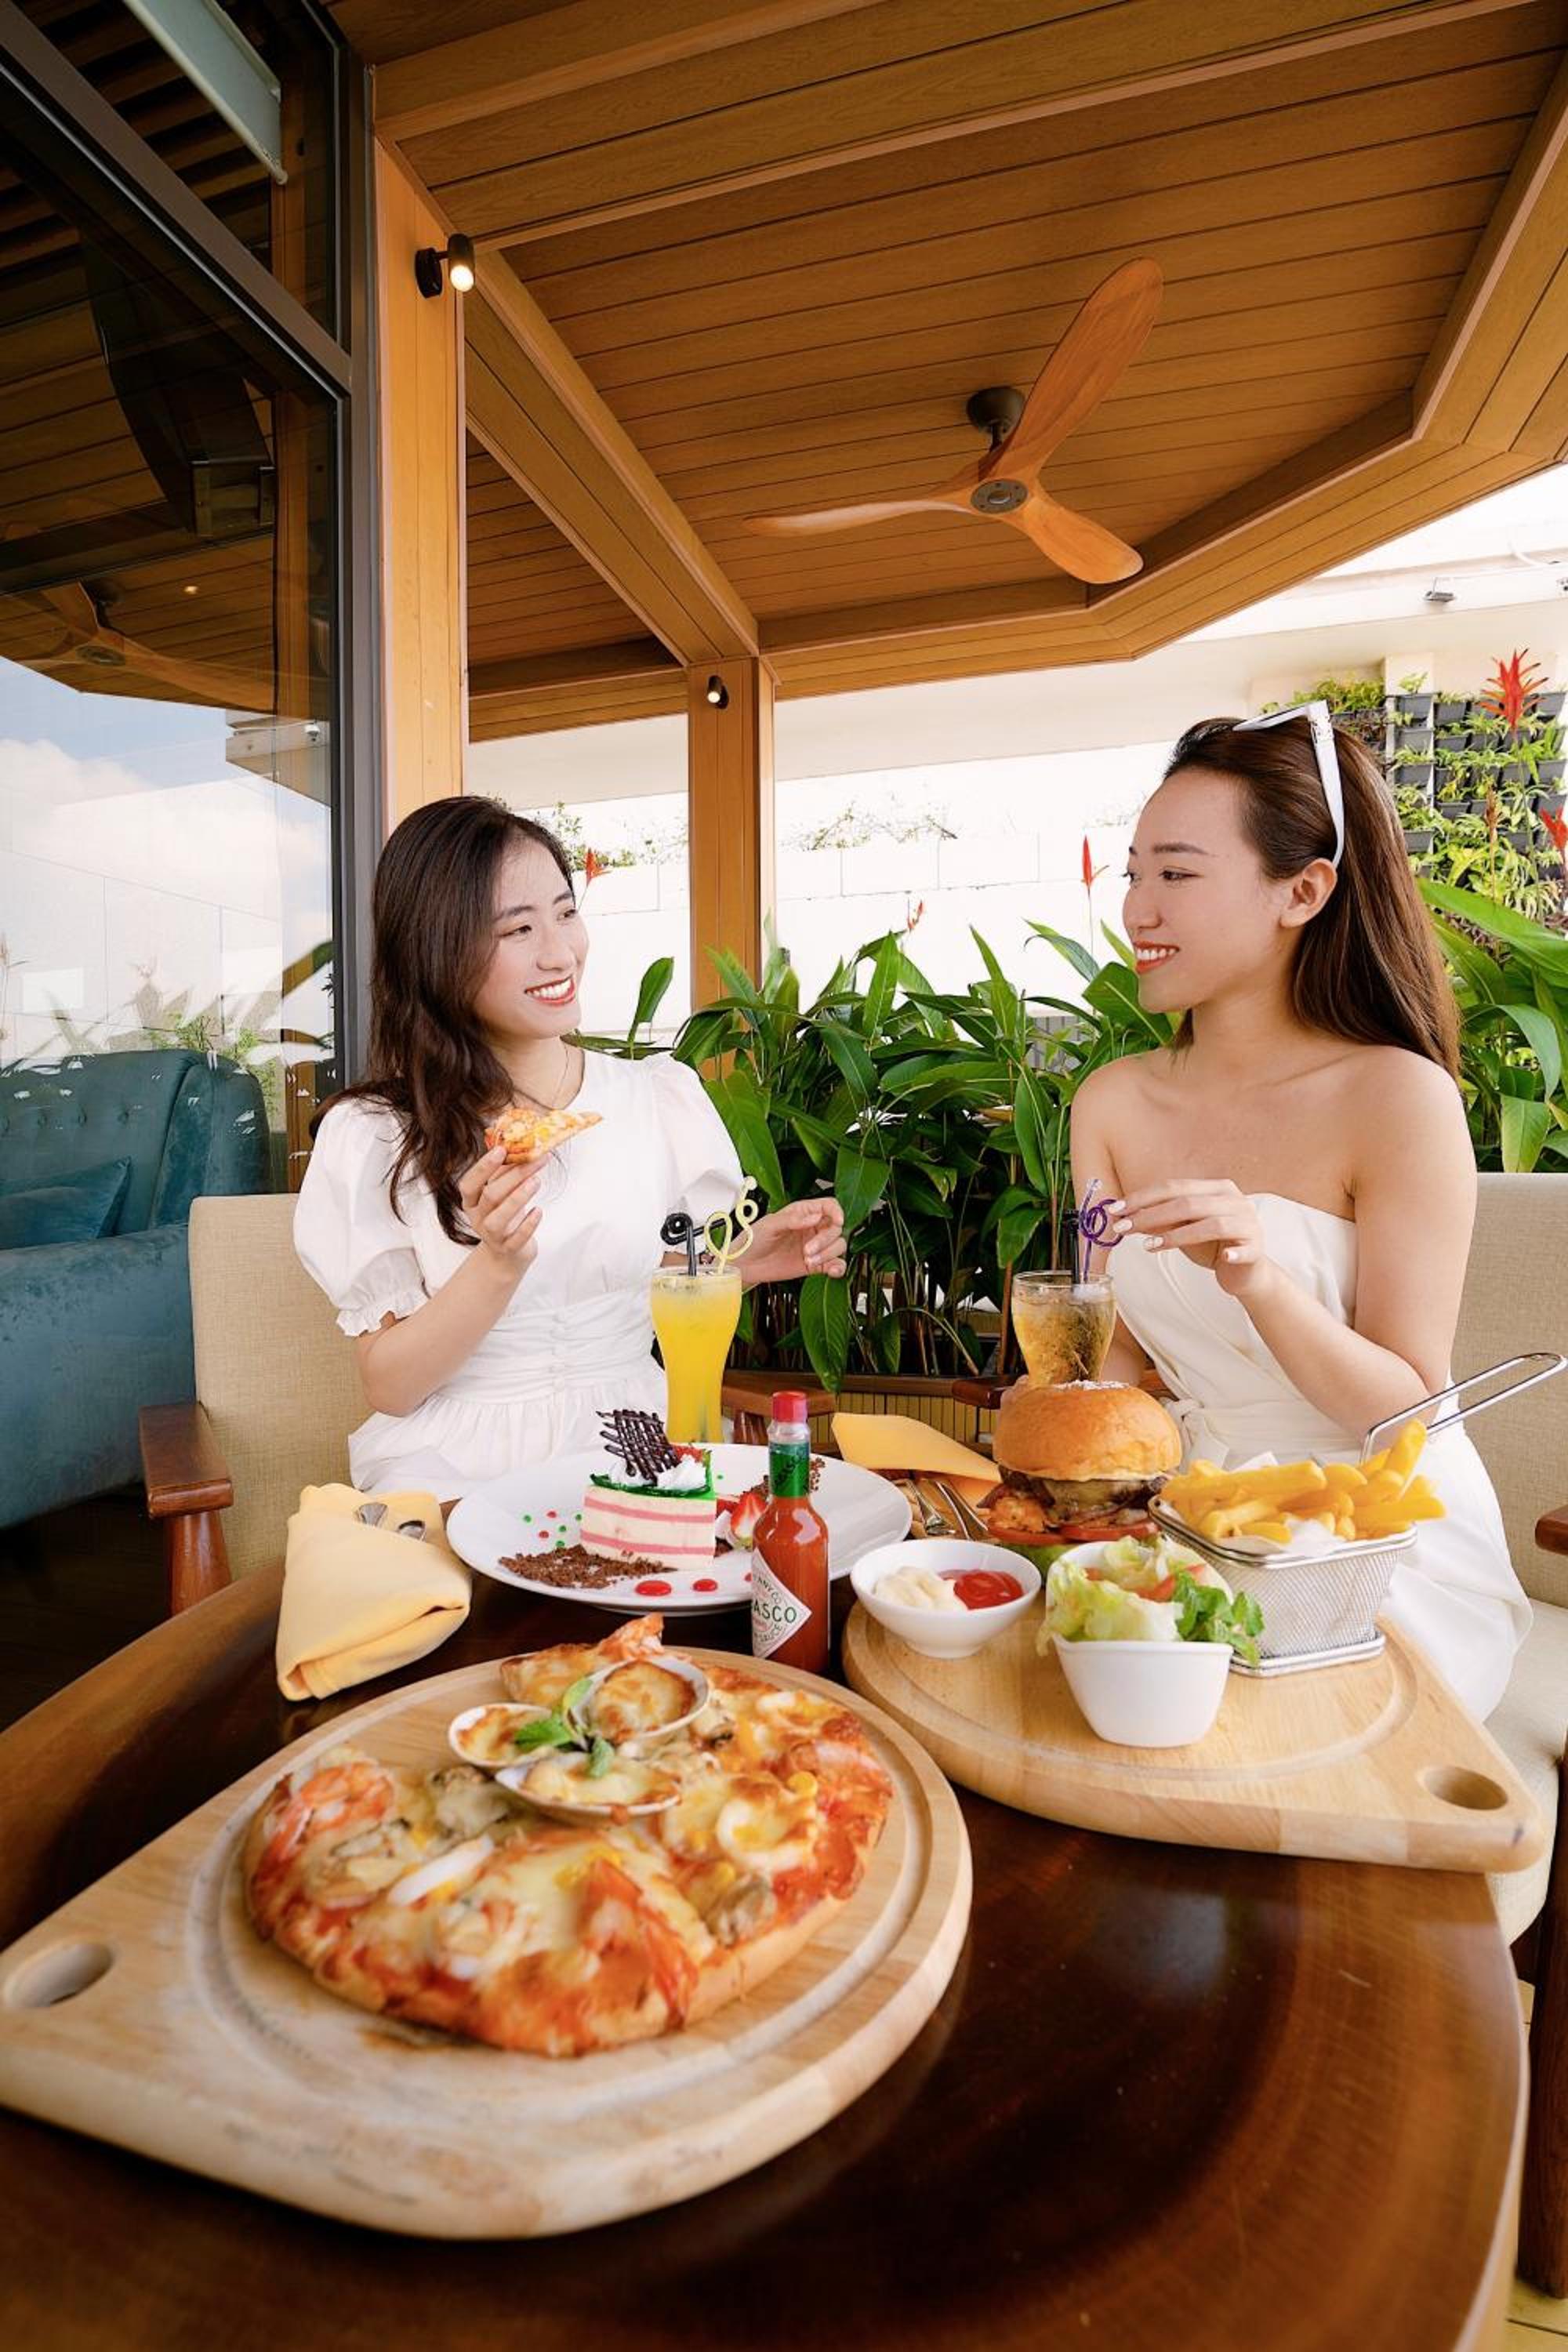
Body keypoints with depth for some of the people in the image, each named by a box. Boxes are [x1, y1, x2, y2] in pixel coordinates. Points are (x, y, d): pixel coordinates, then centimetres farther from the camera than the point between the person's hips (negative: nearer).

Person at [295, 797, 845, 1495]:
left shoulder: (666, 1096, 2)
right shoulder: (372, 1133, -4)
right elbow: (388, 1388, -5)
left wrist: (741, 1262, -8)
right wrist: (500, 1263, -19)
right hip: (454, 1472, -1)